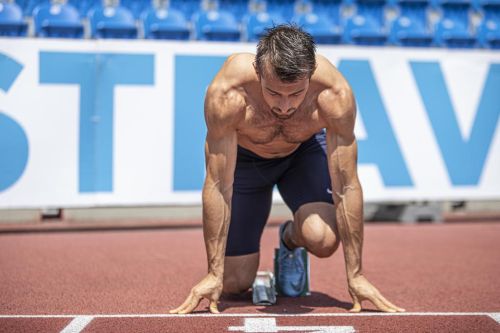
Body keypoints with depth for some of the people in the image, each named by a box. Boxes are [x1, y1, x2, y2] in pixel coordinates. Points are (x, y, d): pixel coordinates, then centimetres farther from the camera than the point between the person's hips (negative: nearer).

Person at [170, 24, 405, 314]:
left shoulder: (335, 94, -37)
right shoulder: (227, 93, -39)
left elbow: (346, 186, -29)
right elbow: (218, 186, -32)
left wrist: (356, 276, -26)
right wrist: (214, 274, -29)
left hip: (305, 151, 1)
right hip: (243, 157, 0)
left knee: (323, 241, -28)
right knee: (233, 283, -6)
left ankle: (291, 237, 7)